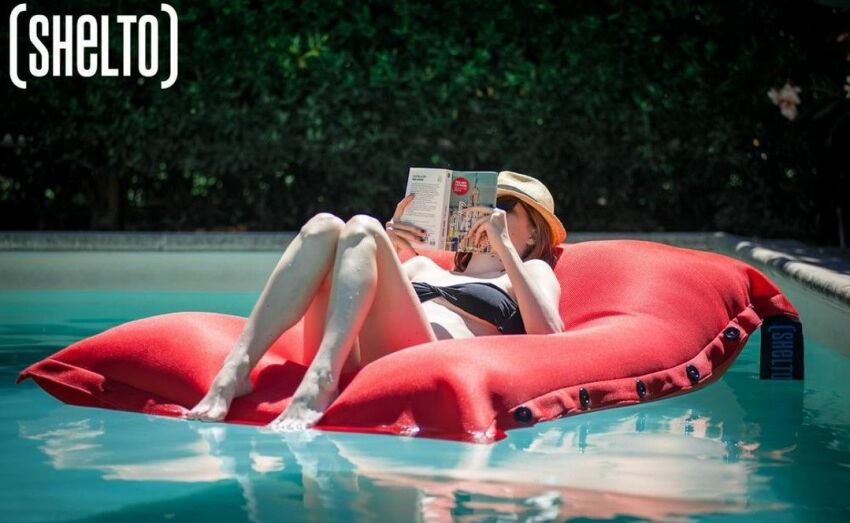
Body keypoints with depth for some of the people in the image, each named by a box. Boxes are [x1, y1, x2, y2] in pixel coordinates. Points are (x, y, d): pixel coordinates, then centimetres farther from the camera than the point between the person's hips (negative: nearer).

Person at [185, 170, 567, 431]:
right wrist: (390, 249, 11)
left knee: (361, 228, -20)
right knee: (324, 226, -15)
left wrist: (505, 247, 5)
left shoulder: (531, 273, 28)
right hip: (350, 361, 4)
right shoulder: (423, 265, 40)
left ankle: (319, 385, -45)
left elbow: (549, 337, 5)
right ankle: (234, 373, -32)